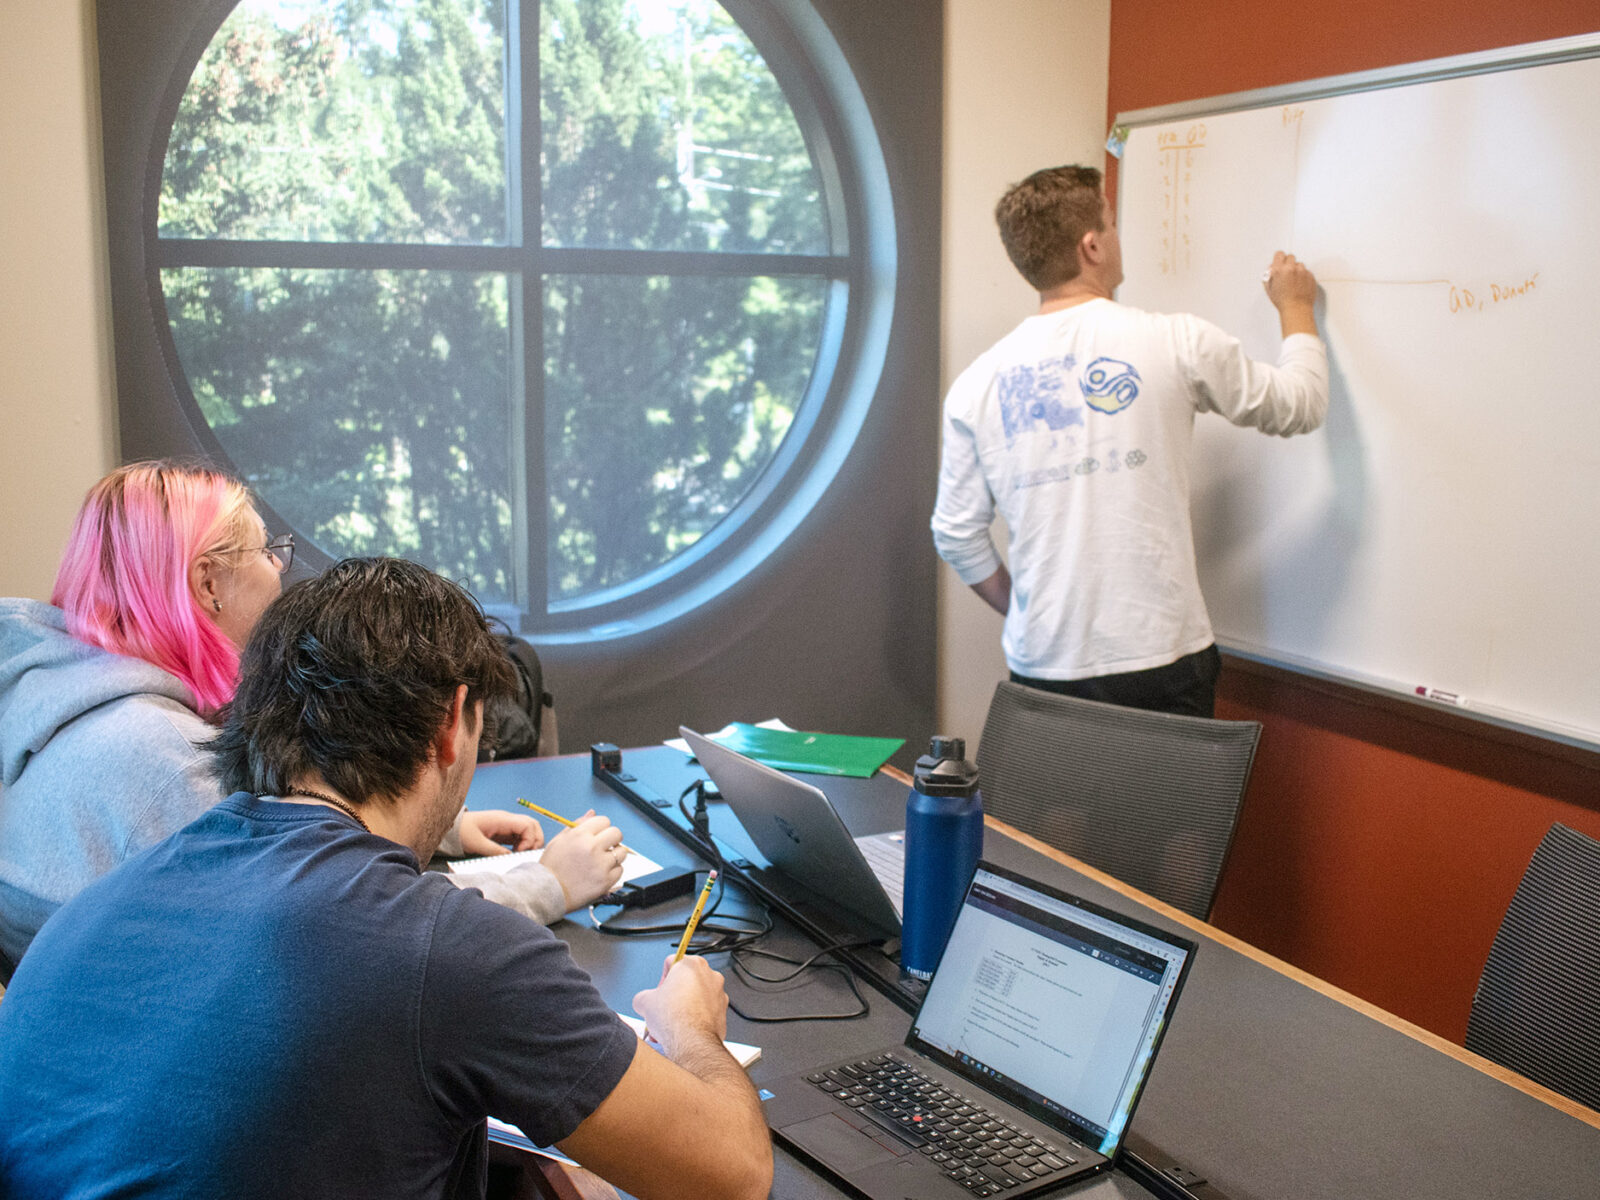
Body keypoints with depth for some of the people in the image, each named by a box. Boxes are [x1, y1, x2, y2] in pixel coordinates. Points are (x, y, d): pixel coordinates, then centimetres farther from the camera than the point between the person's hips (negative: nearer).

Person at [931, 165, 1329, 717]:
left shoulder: (976, 385, 0)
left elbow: (957, 536, 4)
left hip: (1043, 667, 2)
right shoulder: (1177, 342, -5)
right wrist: (1297, 308, 28)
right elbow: (1299, 407, 10)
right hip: (1159, 659, -2)